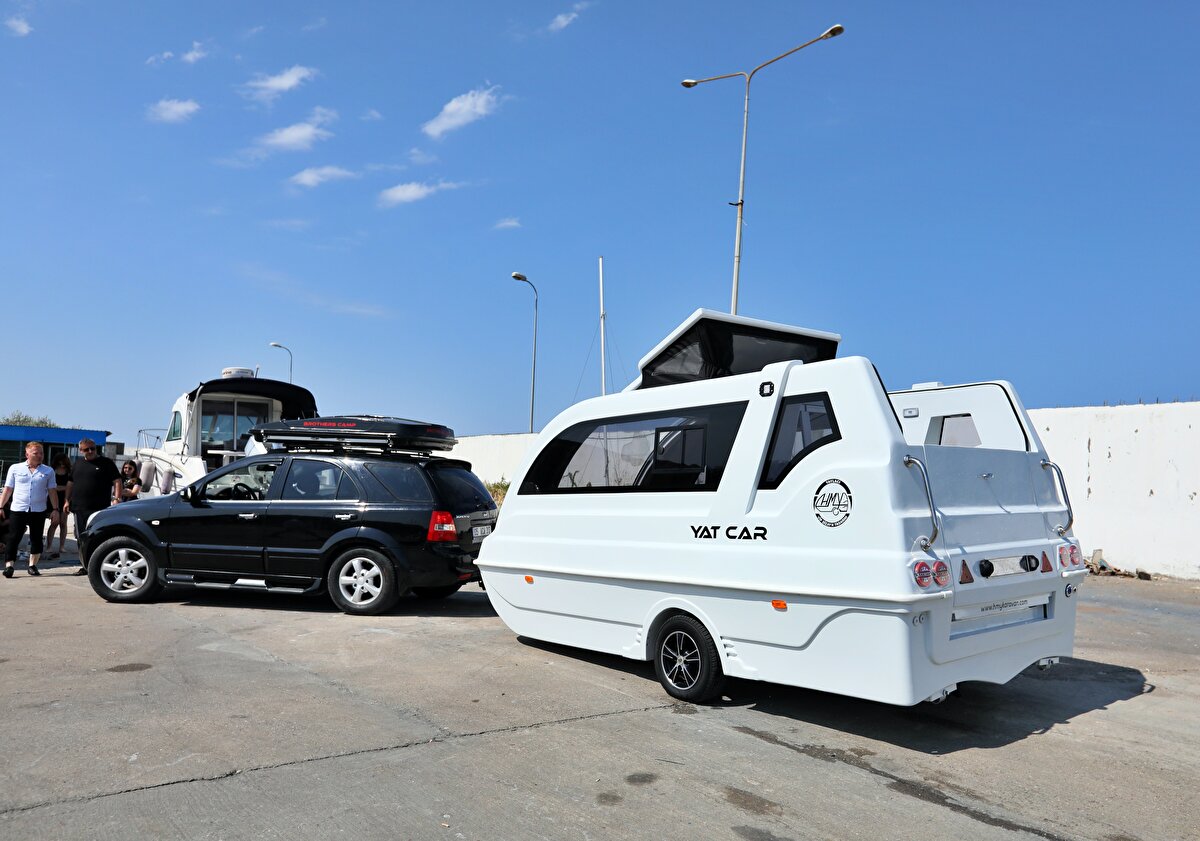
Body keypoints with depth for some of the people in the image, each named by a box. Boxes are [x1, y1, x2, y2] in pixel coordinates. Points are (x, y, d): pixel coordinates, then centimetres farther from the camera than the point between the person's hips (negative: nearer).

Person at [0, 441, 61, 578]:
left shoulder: (48, 471, 7)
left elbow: (52, 492, 7)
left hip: (39, 511, 1)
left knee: (36, 539, 6)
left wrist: (55, 509, 1)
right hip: (18, 510, -1)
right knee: (13, 538, -4)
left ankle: (33, 565, 16)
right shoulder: (15, 468, 5)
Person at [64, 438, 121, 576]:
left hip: (99, 508, -5)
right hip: (79, 508, 5)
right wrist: (67, 500, 16)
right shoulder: (77, 463, 16)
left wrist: (116, 498, -14)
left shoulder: (106, 463, 1)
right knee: (81, 538, 11)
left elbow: (117, 481, -4)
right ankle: (84, 565, 21)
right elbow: (70, 483, 23)